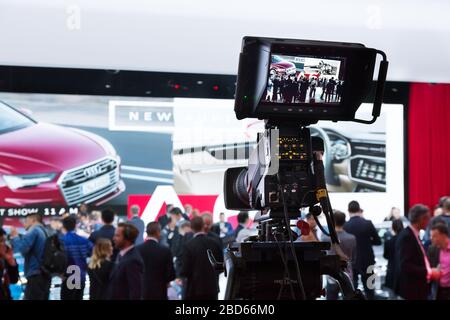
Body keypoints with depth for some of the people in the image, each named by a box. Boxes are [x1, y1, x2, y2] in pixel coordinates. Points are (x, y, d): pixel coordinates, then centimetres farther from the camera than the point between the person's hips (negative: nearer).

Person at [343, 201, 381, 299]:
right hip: (367, 261, 1)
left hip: (351, 262, -1)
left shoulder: (345, 226, -12)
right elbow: (378, 241, -2)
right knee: (369, 289, 12)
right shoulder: (368, 224, -10)